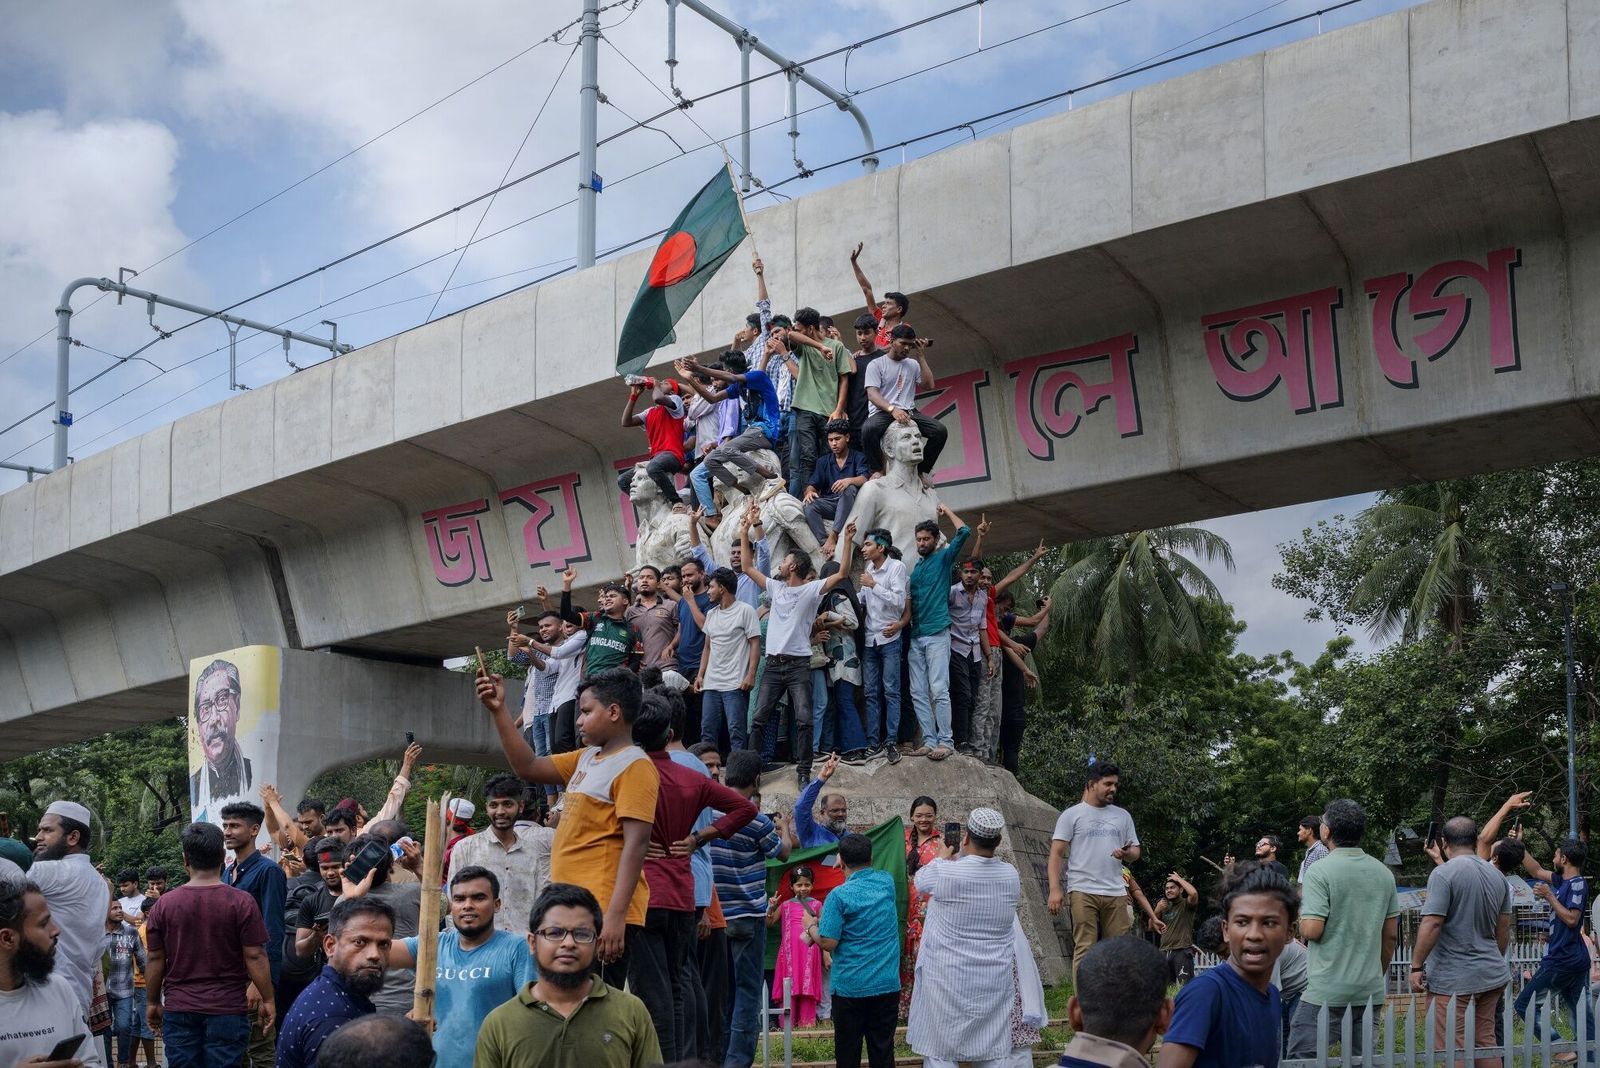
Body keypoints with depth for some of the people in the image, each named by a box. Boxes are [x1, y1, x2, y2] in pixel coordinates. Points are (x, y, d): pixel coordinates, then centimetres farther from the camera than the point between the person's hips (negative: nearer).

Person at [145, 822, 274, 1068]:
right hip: (227, 1010, -2)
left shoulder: (164, 903, 1)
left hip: (178, 1010, 2)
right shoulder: (241, 902, -7)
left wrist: (153, 1002, 16)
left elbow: (155, 959, 4)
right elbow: (255, 956, -7)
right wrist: (267, 1000, 1)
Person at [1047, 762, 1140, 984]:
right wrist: (1054, 889, -12)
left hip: (1116, 893, 4)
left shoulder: (1122, 816, 18)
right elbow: (1056, 853, 0)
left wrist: (1128, 854, -8)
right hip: (1083, 892, -4)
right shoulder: (1072, 815, 5)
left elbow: (1135, 851, 18)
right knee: (1084, 950, -6)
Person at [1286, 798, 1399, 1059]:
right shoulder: (1383, 873, 7)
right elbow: (1391, 933, 13)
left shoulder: (1320, 871, -12)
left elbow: (1312, 930, -19)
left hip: (1326, 989, -6)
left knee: (1301, 1057, -1)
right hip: (1370, 989, 6)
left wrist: (1301, 918, 3)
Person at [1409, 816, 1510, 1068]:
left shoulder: (1443, 874, -13)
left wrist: (1416, 967, -13)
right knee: (1485, 1043, 15)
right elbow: (1504, 929, 17)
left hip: (1452, 979, -7)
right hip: (1491, 976, 7)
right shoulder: (1497, 876, 10)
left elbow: (1432, 924, -20)